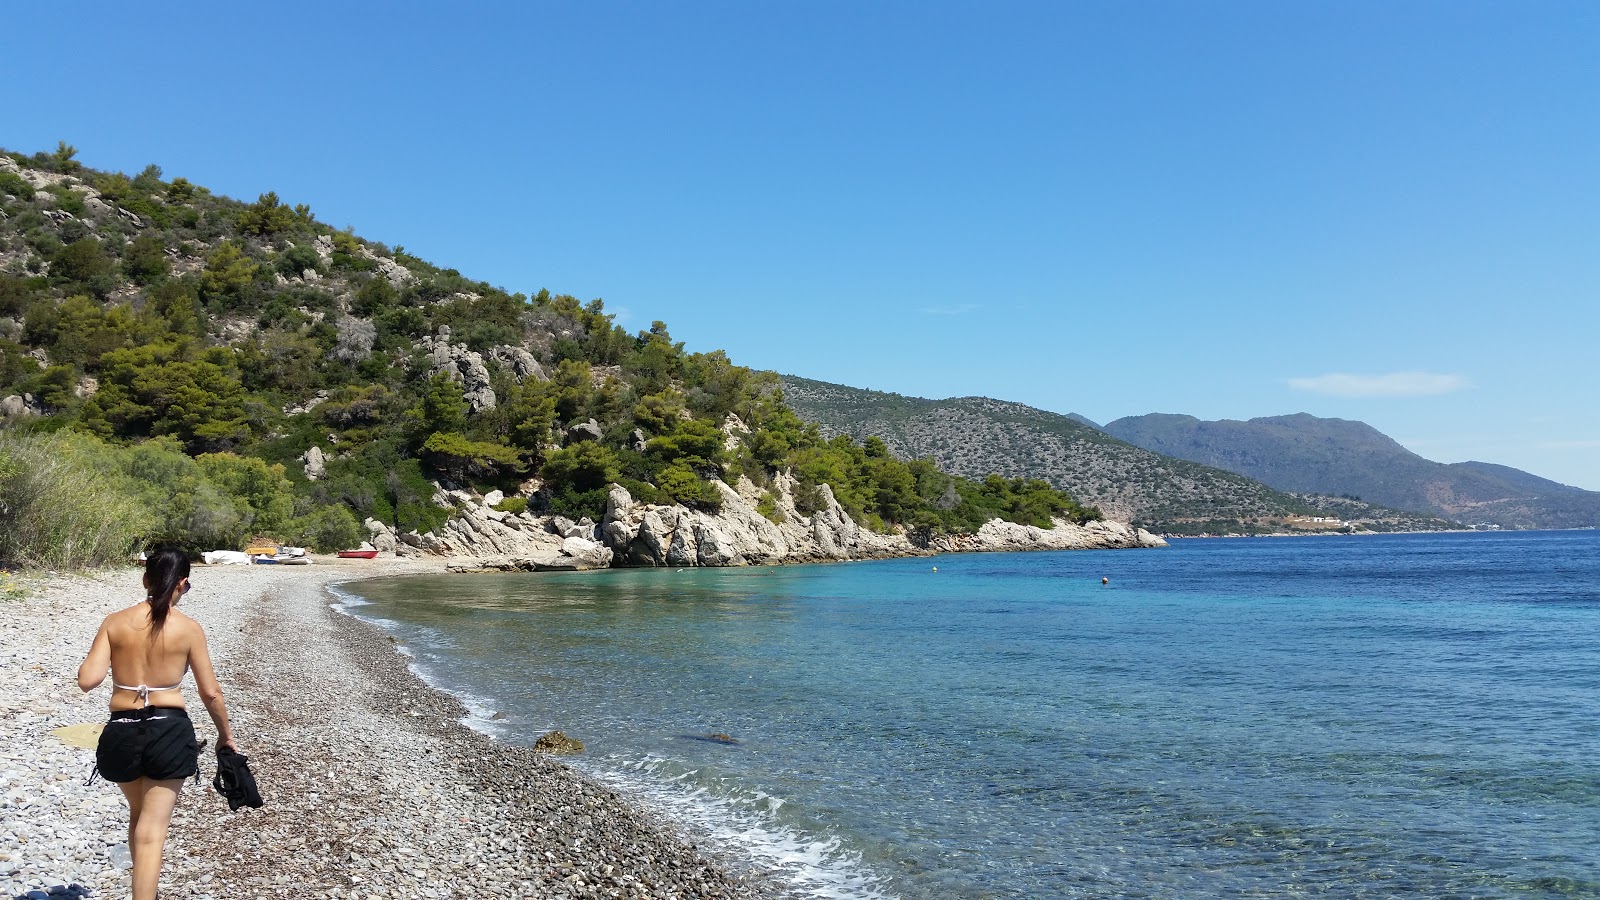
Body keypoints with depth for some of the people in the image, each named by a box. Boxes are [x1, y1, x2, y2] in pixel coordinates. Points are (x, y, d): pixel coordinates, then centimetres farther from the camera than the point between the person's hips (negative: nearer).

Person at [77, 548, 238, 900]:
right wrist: (225, 734, 13)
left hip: (121, 732, 3)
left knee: (138, 814, 27)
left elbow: (87, 680, -8)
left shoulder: (115, 622, -2)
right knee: (152, 829, 0)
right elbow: (210, 692, -2)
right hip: (169, 732, -3)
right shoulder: (188, 628, -6)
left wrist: (89, 662, 15)